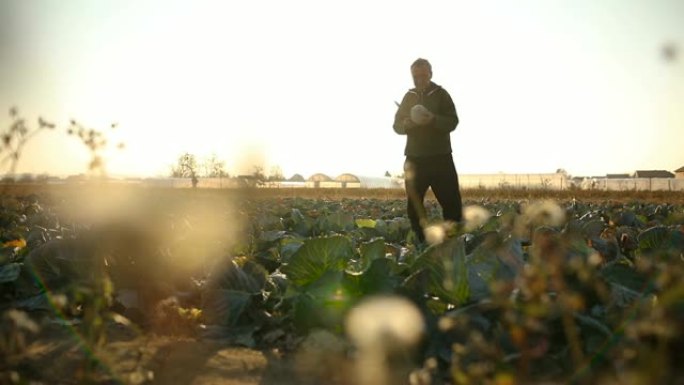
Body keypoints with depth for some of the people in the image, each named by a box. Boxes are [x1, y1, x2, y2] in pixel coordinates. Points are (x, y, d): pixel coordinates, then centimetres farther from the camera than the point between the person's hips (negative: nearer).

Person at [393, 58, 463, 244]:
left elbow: (452, 122, -7)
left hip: (440, 158, -3)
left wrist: (434, 119, -25)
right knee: (414, 205, 4)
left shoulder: (441, 94, 1)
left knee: (451, 202, -6)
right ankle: (420, 243, 13)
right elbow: (397, 125, 9)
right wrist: (406, 124, -14)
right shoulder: (409, 96, 11)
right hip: (415, 159, 3)